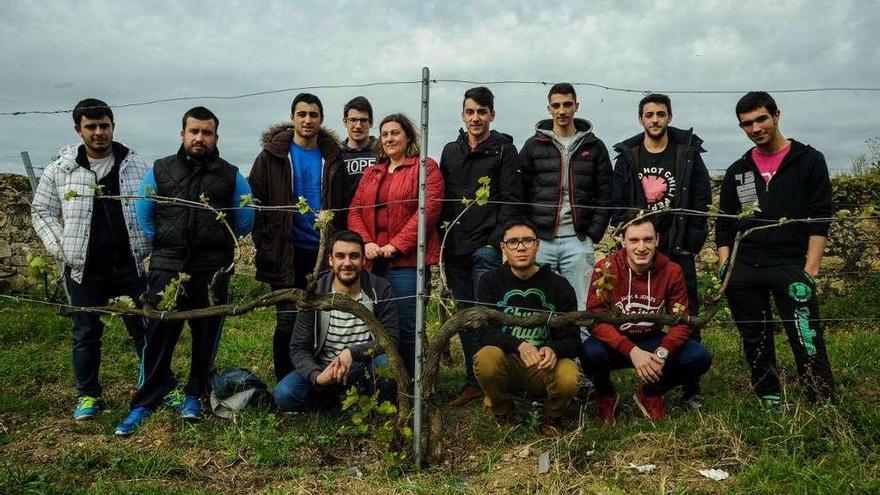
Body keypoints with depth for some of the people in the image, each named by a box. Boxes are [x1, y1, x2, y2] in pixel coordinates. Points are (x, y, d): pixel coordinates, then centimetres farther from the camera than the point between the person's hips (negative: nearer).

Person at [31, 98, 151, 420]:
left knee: (144, 327, 7)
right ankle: (87, 395, 25)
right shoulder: (60, 170, 2)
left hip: (130, 265, 0)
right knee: (86, 333, 11)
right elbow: (42, 211, 10)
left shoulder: (135, 164, 2)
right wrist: (59, 248, -3)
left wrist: (147, 246, -3)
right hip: (83, 269, 1)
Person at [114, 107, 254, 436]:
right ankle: (145, 402, 11)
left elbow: (245, 220, 10)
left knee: (206, 337, 9)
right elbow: (144, 214, 14)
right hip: (166, 269, 0)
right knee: (158, 337, 1)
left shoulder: (230, 175, 2)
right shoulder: (160, 170, 5)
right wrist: (163, 244, 12)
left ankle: (194, 395, 25)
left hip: (212, 272, 0)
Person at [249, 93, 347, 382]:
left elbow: (341, 207, 10)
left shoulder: (332, 159, 9)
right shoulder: (272, 156, 2)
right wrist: (265, 246, -7)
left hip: (324, 252, 2)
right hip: (286, 253, -2)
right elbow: (256, 202, 0)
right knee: (288, 321, 0)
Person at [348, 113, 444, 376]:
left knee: (407, 327, -4)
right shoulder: (371, 172, 21)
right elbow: (355, 210, 15)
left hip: (407, 260, -5)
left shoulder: (425, 167, 2)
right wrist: (365, 242, -4)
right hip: (373, 261, 6)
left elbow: (428, 209, -10)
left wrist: (396, 245, -14)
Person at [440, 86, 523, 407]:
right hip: (456, 248, 5)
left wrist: (497, 241, -13)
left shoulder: (504, 150, 2)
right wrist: (441, 237, 9)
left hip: (487, 247, -5)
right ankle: (473, 382, 17)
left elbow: (511, 200, -6)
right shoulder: (451, 151, 17)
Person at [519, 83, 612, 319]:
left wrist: (593, 234, -2)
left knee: (581, 307, 3)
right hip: (540, 240, 0)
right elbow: (520, 194, 5)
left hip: (578, 241, 0)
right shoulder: (533, 146, 7)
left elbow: (605, 195, 7)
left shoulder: (594, 147, 9)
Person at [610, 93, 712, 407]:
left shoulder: (688, 154, 3)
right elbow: (618, 206, 4)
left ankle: (691, 389, 9)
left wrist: (690, 246, -6)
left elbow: (701, 202, 0)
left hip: (679, 252, -1)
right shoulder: (627, 157, 7)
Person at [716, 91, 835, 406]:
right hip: (743, 271, 4)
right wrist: (725, 267, 3)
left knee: (808, 342, -12)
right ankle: (770, 403, 21)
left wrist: (810, 269, -10)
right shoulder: (737, 171, 14)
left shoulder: (809, 160, 4)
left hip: (791, 266, -4)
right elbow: (724, 225, 15)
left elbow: (820, 219, -2)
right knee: (755, 343, 9)